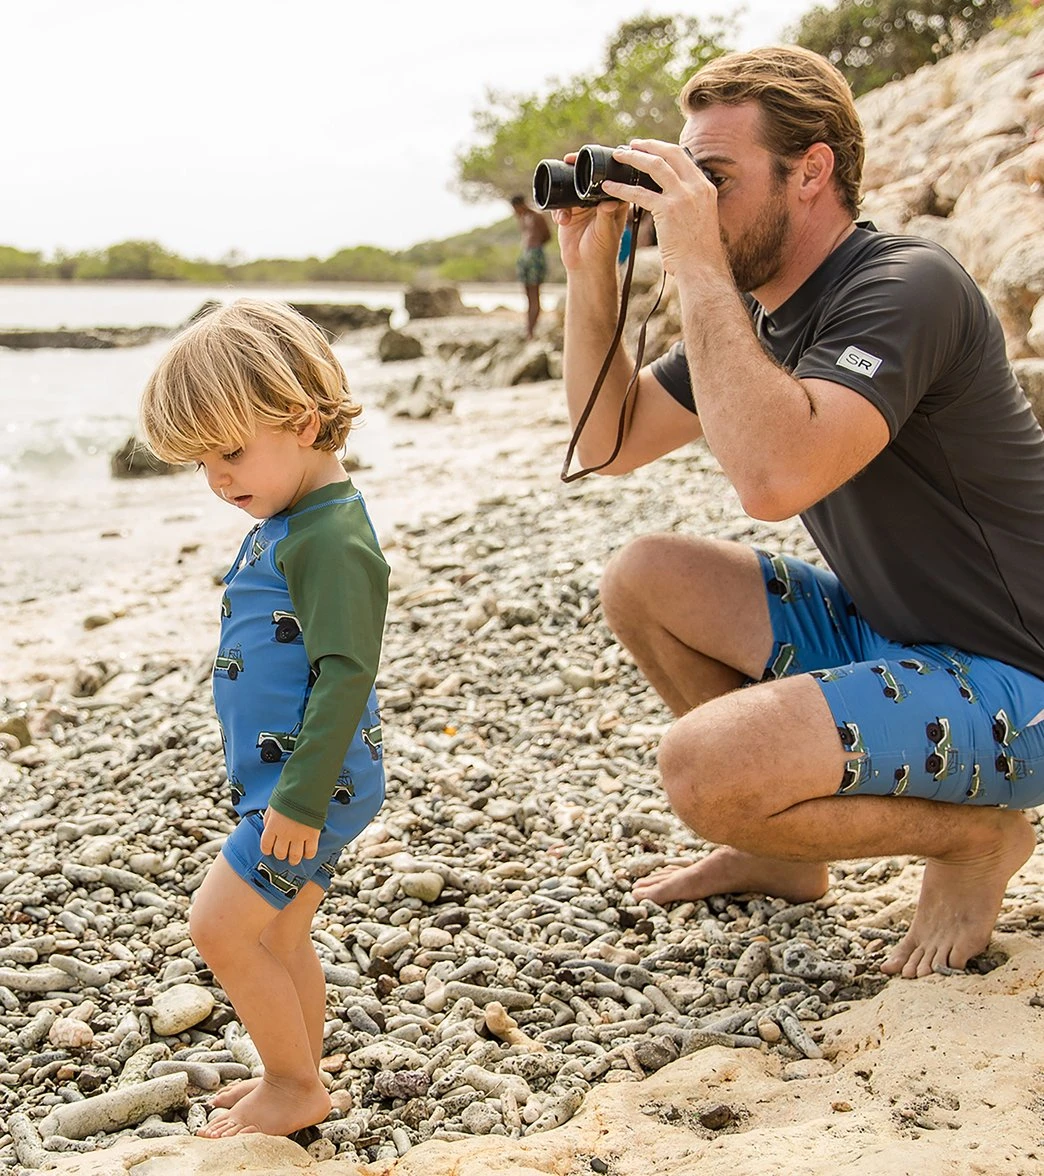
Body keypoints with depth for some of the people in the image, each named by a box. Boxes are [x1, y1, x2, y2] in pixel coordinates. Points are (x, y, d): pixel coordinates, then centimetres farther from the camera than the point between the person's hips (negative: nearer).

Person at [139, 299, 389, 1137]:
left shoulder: (329, 536, -21)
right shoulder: (285, 521, 11)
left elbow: (346, 673, -25)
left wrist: (301, 797, -24)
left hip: (315, 782, -10)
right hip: (282, 777, 10)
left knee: (222, 926, -6)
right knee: (278, 937, 17)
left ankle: (297, 1085, 9)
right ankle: (294, 1082, 31)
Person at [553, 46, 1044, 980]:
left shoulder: (906, 289, -22)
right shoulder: (755, 308, 6)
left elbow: (775, 476, -38)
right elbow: (609, 441, 11)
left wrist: (698, 267, -30)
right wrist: (590, 271, 1)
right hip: (882, 632, 9)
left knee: (706, 766, -28)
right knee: (643, 578, 6)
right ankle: (780, 850, 18)